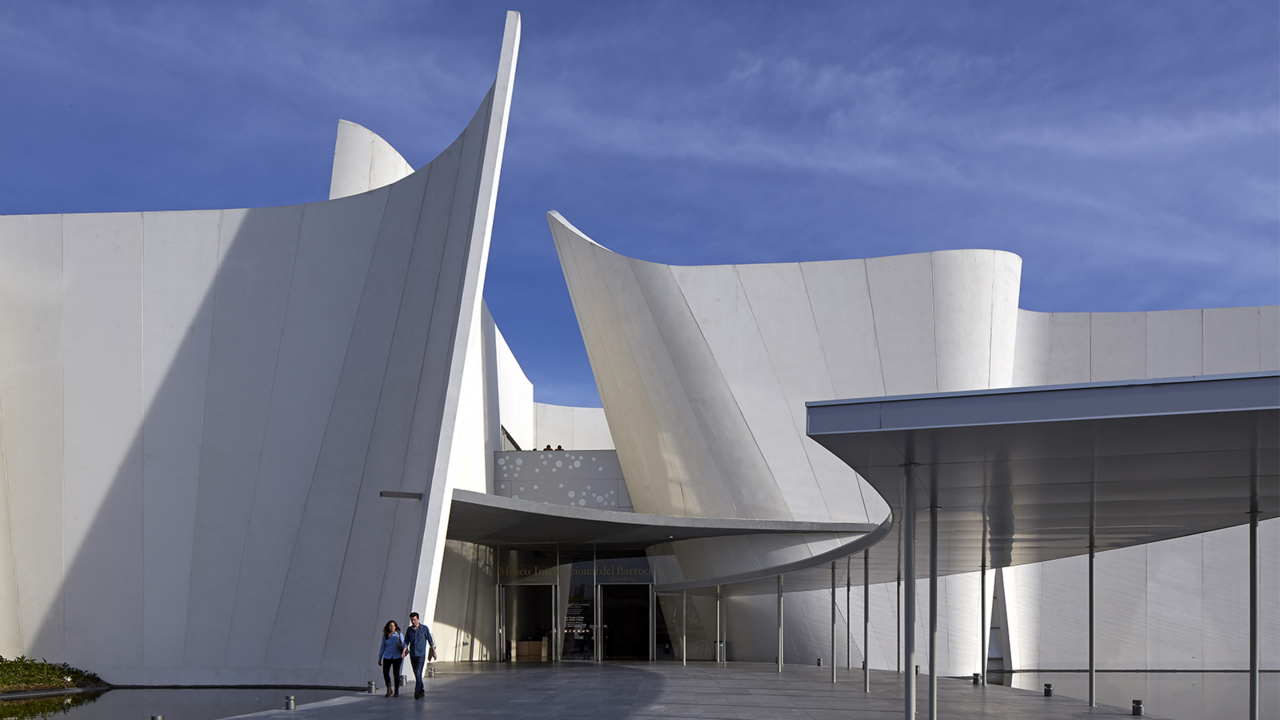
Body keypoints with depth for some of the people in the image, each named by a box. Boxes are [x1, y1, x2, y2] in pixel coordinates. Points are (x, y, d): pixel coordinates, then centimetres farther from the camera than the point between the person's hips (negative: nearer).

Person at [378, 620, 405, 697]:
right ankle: (389, 690, 2)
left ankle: (396, 691, 8)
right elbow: (382, 647, 15)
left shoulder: (399, 635, 3)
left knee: (396, 673, -6)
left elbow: (403, 646, 7)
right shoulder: (385, 636, 7)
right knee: (385, 672, -14)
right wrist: (379, 659, 15)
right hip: (387, 657, 1)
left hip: (397, 657, -1)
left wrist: (400, 645, -17)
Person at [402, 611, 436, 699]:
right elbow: (406, 642, 6)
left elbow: (430, 640, 3)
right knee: (416, 675, 9)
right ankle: (421, 691, 21)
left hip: (421, 655, -4)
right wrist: (404, 651, -9)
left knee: (418, 673, -17)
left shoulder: (424, 628, -3)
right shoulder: (409, 630, 6)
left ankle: (417, 691, -15)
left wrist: (434, 651, 5)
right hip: (412, 655, 4)